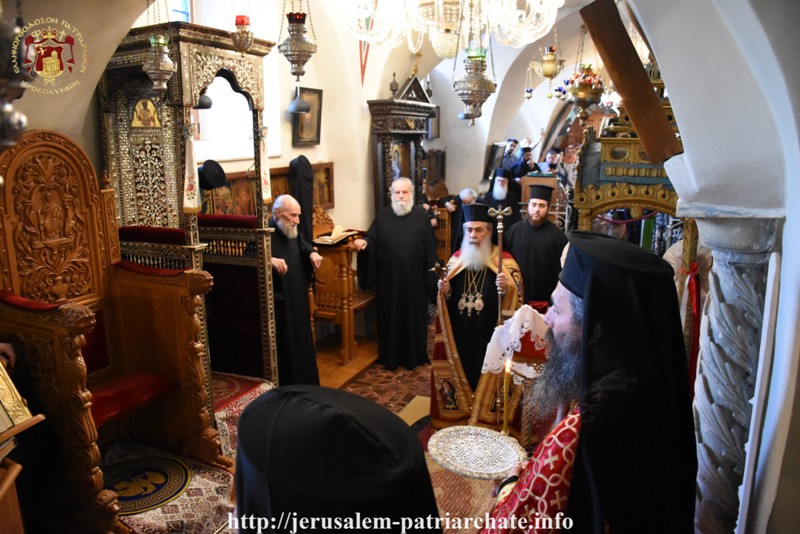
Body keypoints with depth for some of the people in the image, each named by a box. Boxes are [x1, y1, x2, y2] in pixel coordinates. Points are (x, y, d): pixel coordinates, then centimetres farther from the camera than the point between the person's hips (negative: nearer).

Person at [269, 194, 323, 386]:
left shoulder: (292, 231, 5)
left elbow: (302, 244, 25)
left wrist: (312, 253, 4)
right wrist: (269, 260, -43)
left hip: (298, 300, 9)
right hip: (278, 305, -9)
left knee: (302, 343, 20)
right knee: (284, 348, 3)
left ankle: (306, 386, 37)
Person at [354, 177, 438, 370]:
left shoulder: (421, 215, -1)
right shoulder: (383, 215, 5)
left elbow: (429, 247, -2)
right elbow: (373, 239, 0)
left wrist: (430, 275, -4)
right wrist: (365, 242, -24)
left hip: (414, 277, -1)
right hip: (388, 278, 2)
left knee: (413, 317, 8)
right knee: (390, 317, 8)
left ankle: (413, 356, 22)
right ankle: (390, 356, 21)